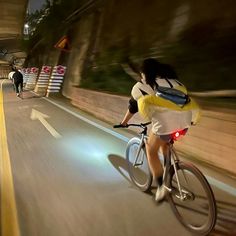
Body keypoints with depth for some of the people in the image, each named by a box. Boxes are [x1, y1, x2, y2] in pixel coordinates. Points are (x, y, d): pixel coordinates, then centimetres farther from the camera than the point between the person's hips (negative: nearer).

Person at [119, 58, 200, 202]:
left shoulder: (140, 86, 18)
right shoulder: (172, 80, 28)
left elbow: (132, 107, 28)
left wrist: (124, 122, 45)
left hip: (166, 121, -5)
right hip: (186, 118, 6)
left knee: (151, 150, 18)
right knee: (164, 141, 33)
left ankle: (161, 186, 14)